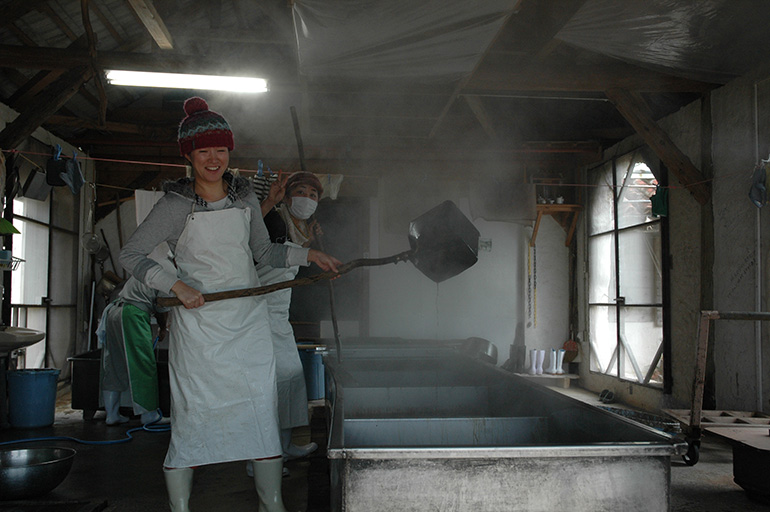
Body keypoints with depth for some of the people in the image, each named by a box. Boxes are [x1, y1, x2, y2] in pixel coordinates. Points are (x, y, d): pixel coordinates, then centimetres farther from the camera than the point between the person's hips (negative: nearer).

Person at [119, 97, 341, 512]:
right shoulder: (176, 205, -5)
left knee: (263, 412, 5)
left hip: (249, 320, 4)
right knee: (192, 416, 2)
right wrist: (177, 285, -15)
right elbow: (130, 255, -4)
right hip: (199, 324, -4)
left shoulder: (244, 197, 8)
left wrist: (308, 255, 6)